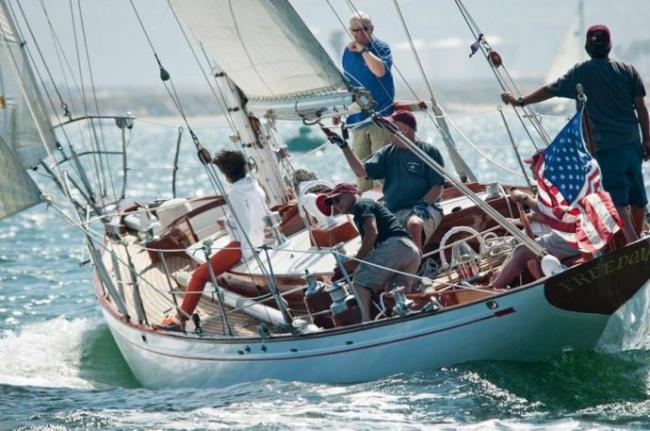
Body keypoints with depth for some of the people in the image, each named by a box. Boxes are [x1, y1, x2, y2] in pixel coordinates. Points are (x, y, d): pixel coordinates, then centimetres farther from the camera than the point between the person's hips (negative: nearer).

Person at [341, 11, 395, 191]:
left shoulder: (380, 47, -5)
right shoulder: (348, 51, 11)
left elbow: (380, 70, -25)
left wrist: (363, 49, -19)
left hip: (380, 115, -6)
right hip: (357, 118, 6)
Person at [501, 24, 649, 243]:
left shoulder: (581, 73, -5)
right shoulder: (628, 70, 2)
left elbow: (550, 90, 1)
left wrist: (520, 101, 13)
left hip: (607, 147, -4)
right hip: (632, 143, 4)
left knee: (618, 201, -3)